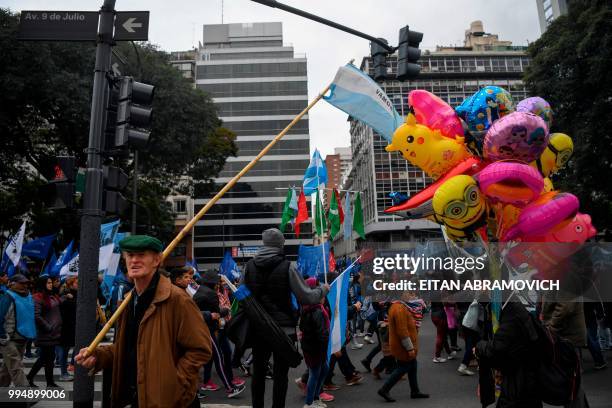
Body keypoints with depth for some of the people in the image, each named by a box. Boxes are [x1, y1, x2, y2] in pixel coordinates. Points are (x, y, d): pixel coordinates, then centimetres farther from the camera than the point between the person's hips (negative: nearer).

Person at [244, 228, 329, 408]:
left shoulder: (250, 265, -1)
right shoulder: (287, 266, -13)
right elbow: (307, 297, -12)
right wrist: (323, 290, 6)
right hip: (283, 329, -4)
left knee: (258, 371, 16)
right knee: (280, 374, 6)